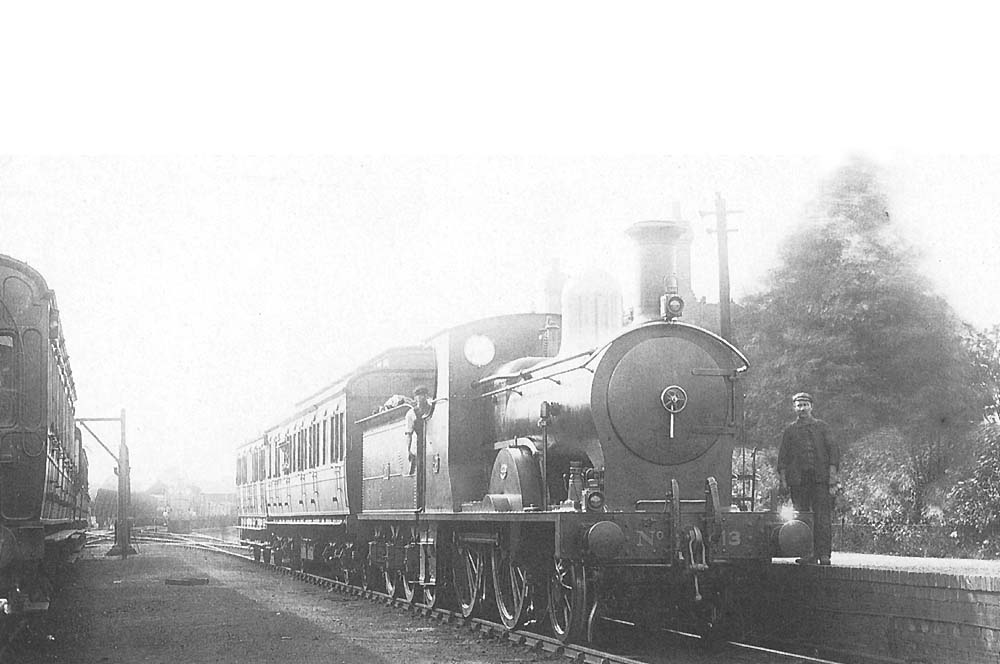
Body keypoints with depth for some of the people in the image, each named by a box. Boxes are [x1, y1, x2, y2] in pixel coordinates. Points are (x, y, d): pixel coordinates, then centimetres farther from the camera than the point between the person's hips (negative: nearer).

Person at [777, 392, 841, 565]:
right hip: (798, 480, 2)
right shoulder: (789, 430, 13)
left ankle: (824, 554, -7)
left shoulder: (821, 426, 10)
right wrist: (783, 479, 2)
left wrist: (832, 476, -5)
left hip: (820, 479, -2)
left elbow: (833, 450, 5)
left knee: (822, 517, -8)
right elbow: (782, 457, 12)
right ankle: (809, 555, 3)